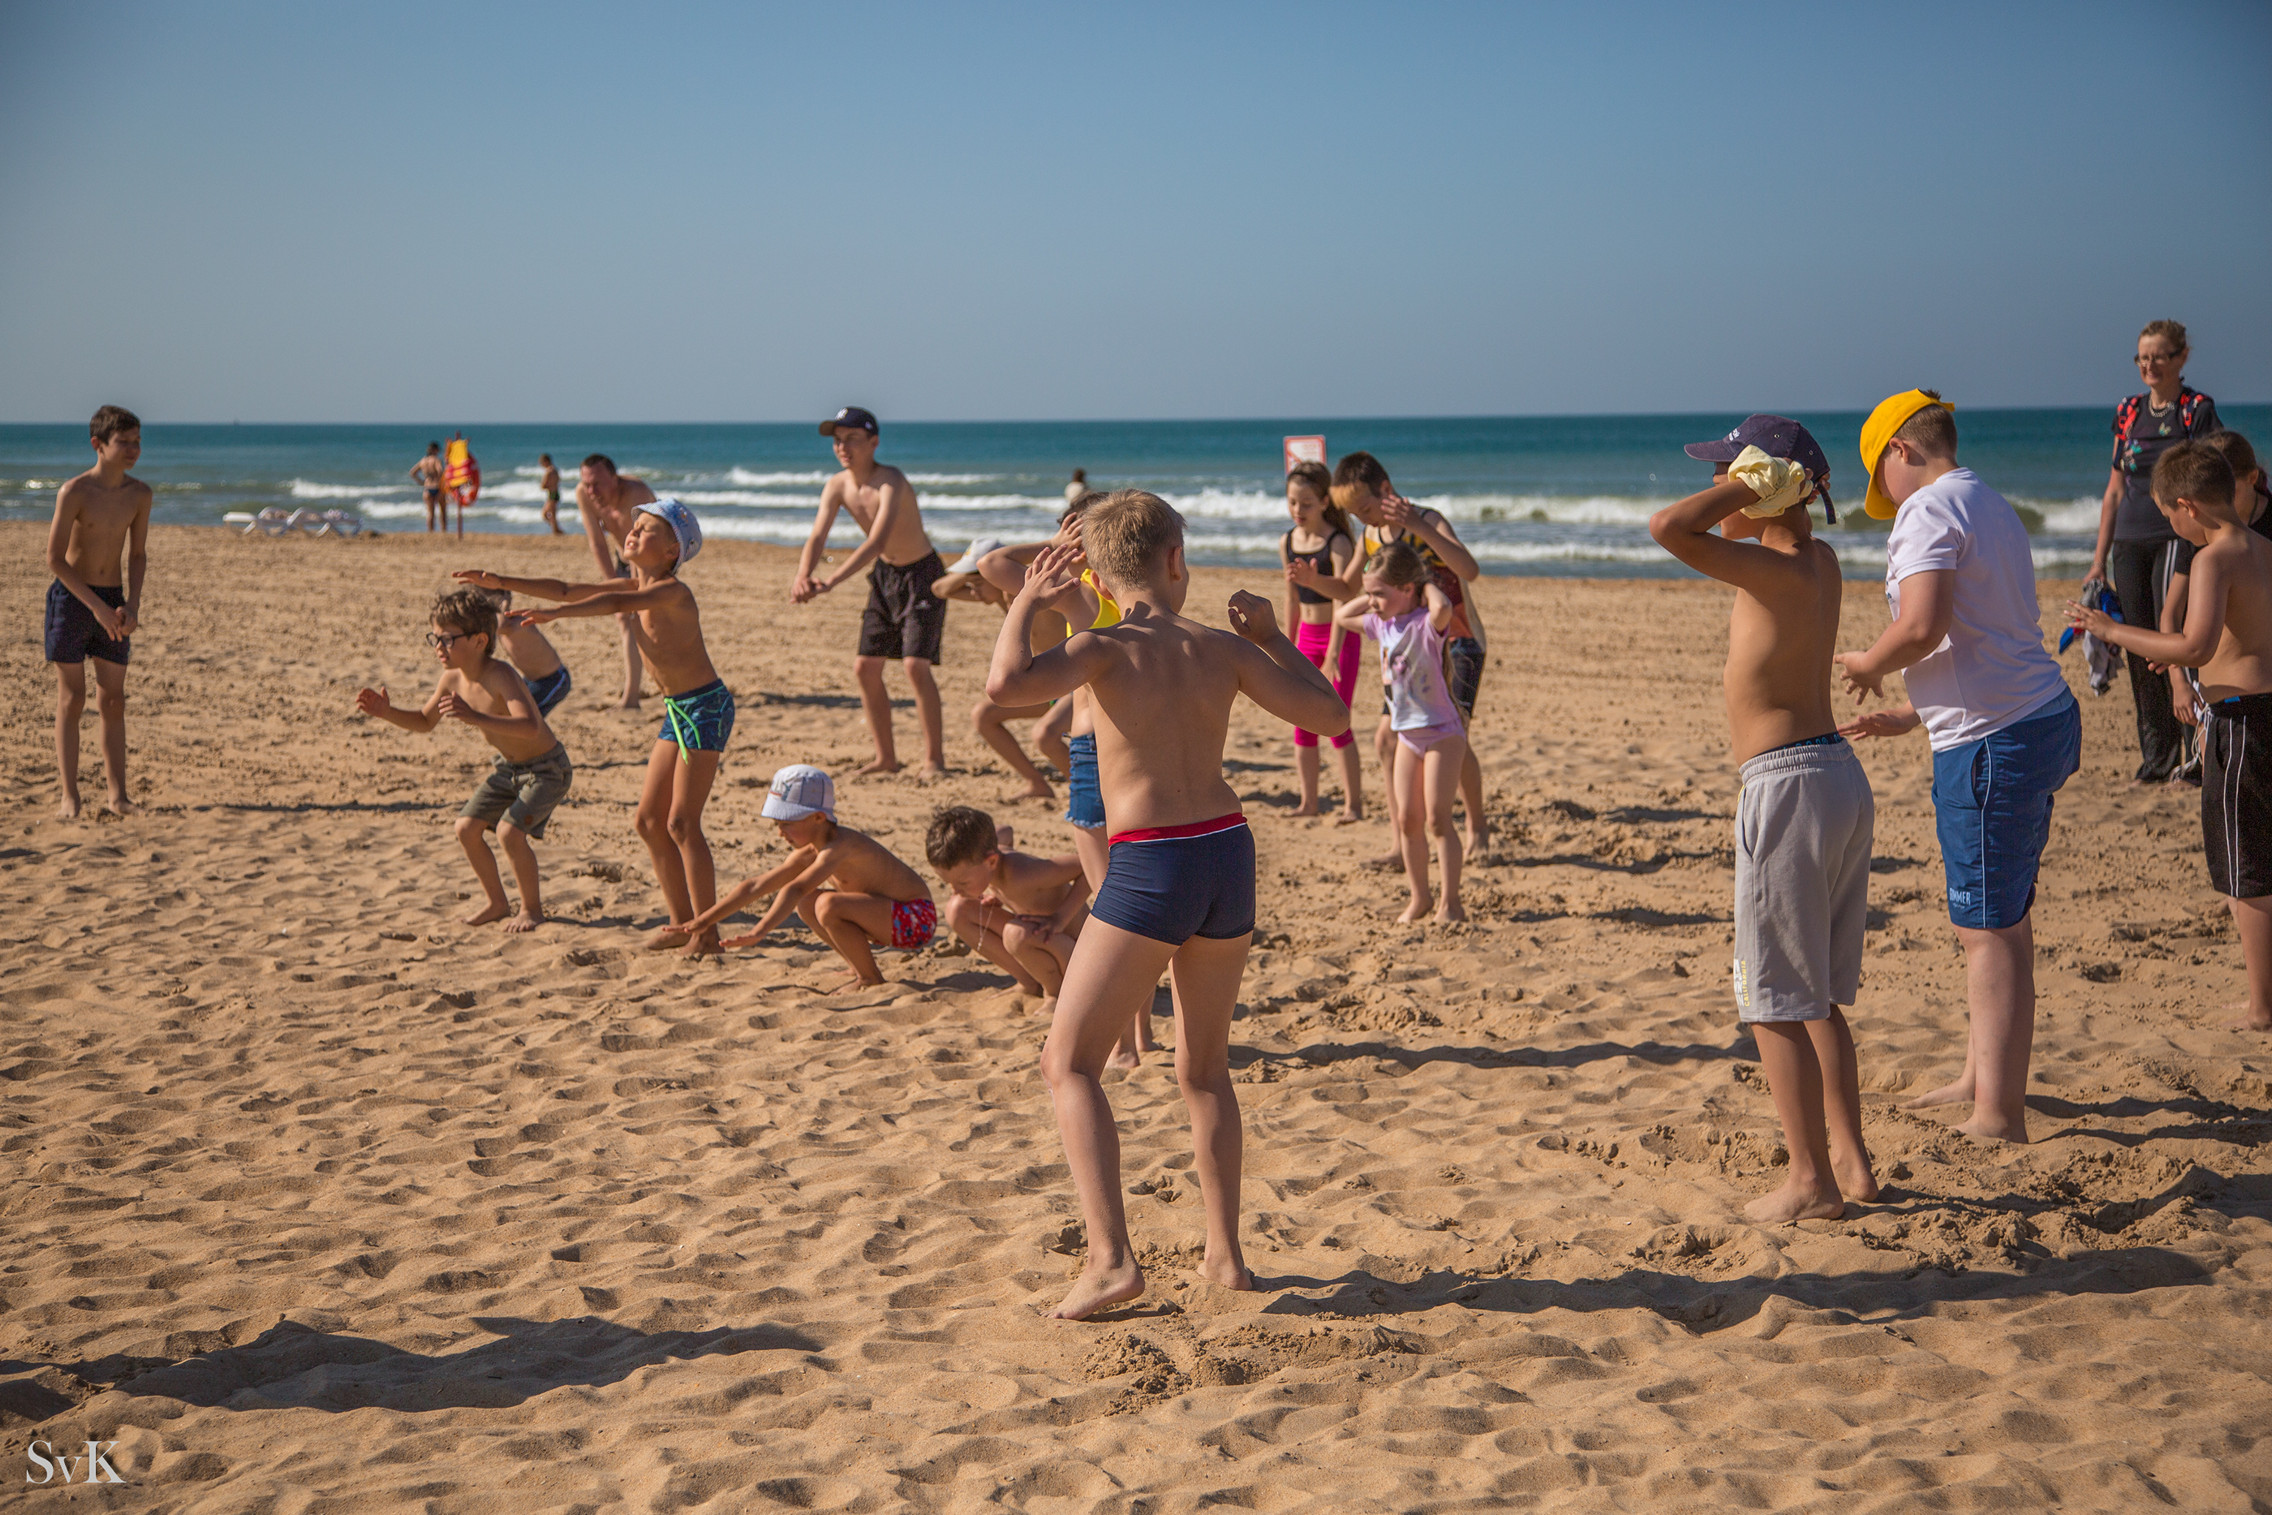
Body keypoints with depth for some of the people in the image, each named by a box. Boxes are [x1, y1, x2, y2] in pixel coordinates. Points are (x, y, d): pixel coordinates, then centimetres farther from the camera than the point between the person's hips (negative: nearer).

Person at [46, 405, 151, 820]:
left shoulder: (139, 494, 0)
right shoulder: (74, 492, -15)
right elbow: (55, 559, -15)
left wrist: (131, 605, -5)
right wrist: (97, 606, -19)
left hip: (112, 603, 4)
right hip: (71, 599, -4)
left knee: (113, 701, 4)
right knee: (71, 700, -1)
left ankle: (116, 793, 7)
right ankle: (69, 795, 4)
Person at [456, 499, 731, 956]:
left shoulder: (672, 591, -18)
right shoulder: (638, 587, 10)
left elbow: (617, 604, -36)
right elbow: (569, 590, 15)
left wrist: (553, 614, -45)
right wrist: (503, 583, 10)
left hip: (706, 707, -10)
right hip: (677, 710, 10)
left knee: (682, 823, -10)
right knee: (649, 820, 10)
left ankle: (706, 932, -4)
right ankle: (681, 920, 18)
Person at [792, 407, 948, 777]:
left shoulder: (890, 482, -29)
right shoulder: (837, 485, -7)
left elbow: (877, 542, -40)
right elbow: (817, 537, -16)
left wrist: (832, 581, -50)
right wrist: (802, 577, -37)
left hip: (922, 574, -7)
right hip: (885, 575, 7)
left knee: (915, 664, -19)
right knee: (865, 667, 3)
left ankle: (934, 758, -8)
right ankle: (886, 757, 14)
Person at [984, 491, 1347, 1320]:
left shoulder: (1108, 647, -8)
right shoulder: (1223, 649, 5)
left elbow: (1007, 684, -26)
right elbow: (1329, 716, 13)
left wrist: (1025, 604, -9)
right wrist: (1271, 636, 21)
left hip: (1151, 869, -5)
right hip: (1229, 854, 5)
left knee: (1068, 1063, 3)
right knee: (1204, 1067, 21)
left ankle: (1111, 1259, -8)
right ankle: (1225, 1252, 25)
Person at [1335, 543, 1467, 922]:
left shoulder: (1427, 623, -19)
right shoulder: (1382, 624, 5)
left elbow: (1443, 608, -43)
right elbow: (1341, 617, 21)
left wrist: (1429, 585, -23)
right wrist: (1372, 596, 9)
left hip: (1442, 733, -8)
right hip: (1407, 735, 8)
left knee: (1437, 817, -8)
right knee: (1407, 819, 7)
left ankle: (1450, 902, -1)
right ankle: (1420, 898, 17)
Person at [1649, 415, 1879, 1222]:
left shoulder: (1778, 572, -18)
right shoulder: (1819, 561, 8)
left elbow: (1669, 528, -29)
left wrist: (1750, 486, -17)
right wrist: (1772, 492, 12)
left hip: (1789, 785, -9)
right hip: (1839, 776, 9)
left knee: (1776, 1000, 1)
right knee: (1818, 995, 18)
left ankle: (1810, 1179, 6)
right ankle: (1849, 1160, 24)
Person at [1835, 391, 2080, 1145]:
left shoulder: (1929, 511, -11)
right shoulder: (1992, 508, 19)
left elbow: (1922, 628, -26)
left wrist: (1868, 664, -6)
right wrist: (1912, 716, 26)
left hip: (1994, 742, -10)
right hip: (2043, 717, 10)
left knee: (1989, 929, -3)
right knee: (2001, 919, 19)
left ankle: (1998, 1117, 3)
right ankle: (1980, 1077, 32)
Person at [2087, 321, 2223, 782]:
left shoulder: (2198, 411, -2)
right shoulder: (2128, 412, 12)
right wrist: (2100, 556, 13)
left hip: (2178, 538, -5)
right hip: (2130, 543, 5)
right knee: (2139, 651, 4)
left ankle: (2195, 751, -4)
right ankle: (2155, 755, 12)